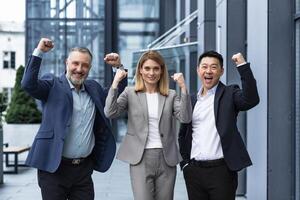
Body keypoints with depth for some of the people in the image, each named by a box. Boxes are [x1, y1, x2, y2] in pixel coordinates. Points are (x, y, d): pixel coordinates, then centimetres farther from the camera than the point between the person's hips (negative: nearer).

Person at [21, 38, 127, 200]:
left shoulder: (93, 88, 14)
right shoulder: (53, 85, -2)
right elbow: (28, 84, -18)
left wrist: (119, 68, 12)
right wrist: (39, 52, -21)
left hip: (84, 168, 5)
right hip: (54, 167, -4)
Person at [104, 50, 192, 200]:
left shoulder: (171, 95, 7)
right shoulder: (130, 93, 4)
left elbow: (185, 118, -7)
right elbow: (110, 113, -9)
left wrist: (183, 87, -14)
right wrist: (115, 83, -14)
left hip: (167, 159, 2)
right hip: (140, 159, -2)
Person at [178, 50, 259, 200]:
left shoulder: (229, 94, 1)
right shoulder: (191, 100, 14)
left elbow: (251, 100, -20)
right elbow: (182, 135, 20)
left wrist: (242, 65, -21)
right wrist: (184, 163, 10)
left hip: (221, 170, -4)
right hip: (194, 171, 4)